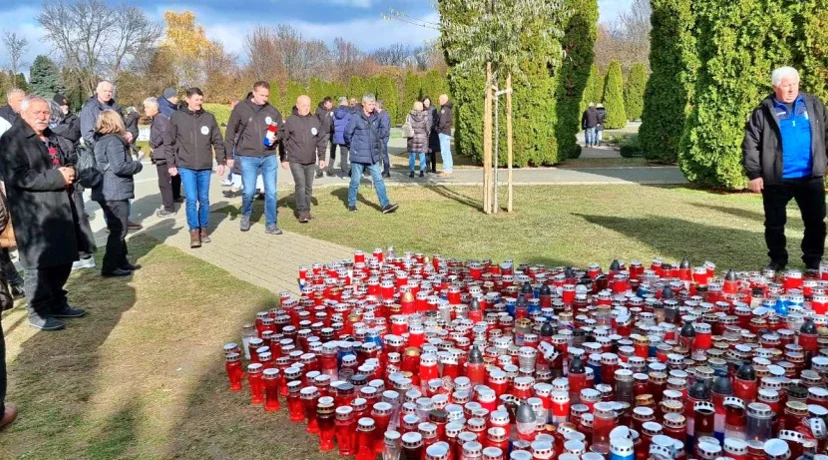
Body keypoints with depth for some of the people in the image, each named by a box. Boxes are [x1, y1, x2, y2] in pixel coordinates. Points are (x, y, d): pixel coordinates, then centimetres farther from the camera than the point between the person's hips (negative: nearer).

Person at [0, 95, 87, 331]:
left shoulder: (53, 138, 16)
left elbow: (68, 162, 26)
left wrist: (69, 173, 1)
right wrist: (57, 178, -21)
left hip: (61, 209, 8)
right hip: (33, 214, -8)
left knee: (63, 259, 14)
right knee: (37, 264, -1)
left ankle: (58, 303, 29)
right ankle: (38, 313, 11)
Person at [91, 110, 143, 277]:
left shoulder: (101, 140, 13)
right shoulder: (114, 141, -17)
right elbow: (119, 167, -24)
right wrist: (138, 165, -8)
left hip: (106, 191, 10)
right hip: (115, 192, -10)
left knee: (117, 228, 18)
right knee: (118, 230, -3)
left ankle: (121, 261, 27)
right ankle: (110, 267, 0)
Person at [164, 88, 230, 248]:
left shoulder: (209, 117, 4)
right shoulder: (177, 117, -1)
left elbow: (218, 142, 8)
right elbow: (169, 143, 2)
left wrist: (221, 162, 4)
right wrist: (171, 164, -1)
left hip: (205, 167, 2)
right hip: (186, 167, -2)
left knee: (204, 200, 9)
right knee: (191, 200, -8)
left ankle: (203, 229, 22)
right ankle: (194, 231, 2)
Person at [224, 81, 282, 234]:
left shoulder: (272, 111, 4)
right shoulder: (241, 108, -2)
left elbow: (281, 130, 14)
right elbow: (231, 132, 0)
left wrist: (276, 138, -8)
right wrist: (229, 155, -3)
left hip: (269, 157, 2)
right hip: (248, 158, -2)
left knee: (271, 191, 2)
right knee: (249, 191, -1)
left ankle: (271, 224, 13)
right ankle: (245, 217, 26)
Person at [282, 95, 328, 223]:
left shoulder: (315, 120, 6)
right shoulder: (291, 120, -5)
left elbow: (321, 140, 12)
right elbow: (283, 140, -2)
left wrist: (322, 157, 8)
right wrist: (284, 159, -3)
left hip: (311, 161, 4)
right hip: (295, 161, -4)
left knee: (309, 187, 10)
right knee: (300, 185, -14)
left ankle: (307, 210, 22)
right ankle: (302, 212, -12)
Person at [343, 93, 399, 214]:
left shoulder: (376, 117, 5)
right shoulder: (356, 118, -11)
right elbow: (347, 134, -5)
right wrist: (354, 145, 5)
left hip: (373, 156, 5)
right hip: (358, 156, -4)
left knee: (379, 180, 0)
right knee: (355, 181, 5)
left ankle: (385, 205, -2)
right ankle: (351, 204, 20)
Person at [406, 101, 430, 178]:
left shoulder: (410, 115, -5)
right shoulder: (425, 115, -5)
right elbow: (427, 127, 0)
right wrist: (427, 135, 15)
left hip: (412, 137, 0)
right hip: (422, 137, 0)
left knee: (412, 155, 5)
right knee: (422, 155, 8)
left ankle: (411, 172, 4)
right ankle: (422, 172, 8)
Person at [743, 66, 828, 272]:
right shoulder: (764, 112, -4)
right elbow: (750, 144, -5)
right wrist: (754, 174, -10)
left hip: (811, 177, 2)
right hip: (776, 180, -2)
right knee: (774, 223, 8)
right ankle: (777, 260, 25)